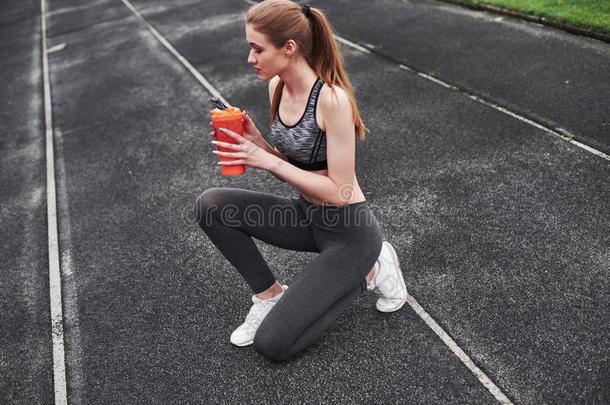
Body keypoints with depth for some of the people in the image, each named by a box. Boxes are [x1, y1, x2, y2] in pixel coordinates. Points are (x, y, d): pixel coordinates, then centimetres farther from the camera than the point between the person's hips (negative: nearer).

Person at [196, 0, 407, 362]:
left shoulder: (332, 99, -25)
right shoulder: (277, 87, -1)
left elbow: (339, 191, -24)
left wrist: (267, 161, -23)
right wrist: (256, 142, -11)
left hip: (348, 232, -7)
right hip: (308, 217, 7)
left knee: (272, 343, -8)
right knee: (211, 204, -10)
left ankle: (366, 271, 7)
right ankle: (269, 294, 5)